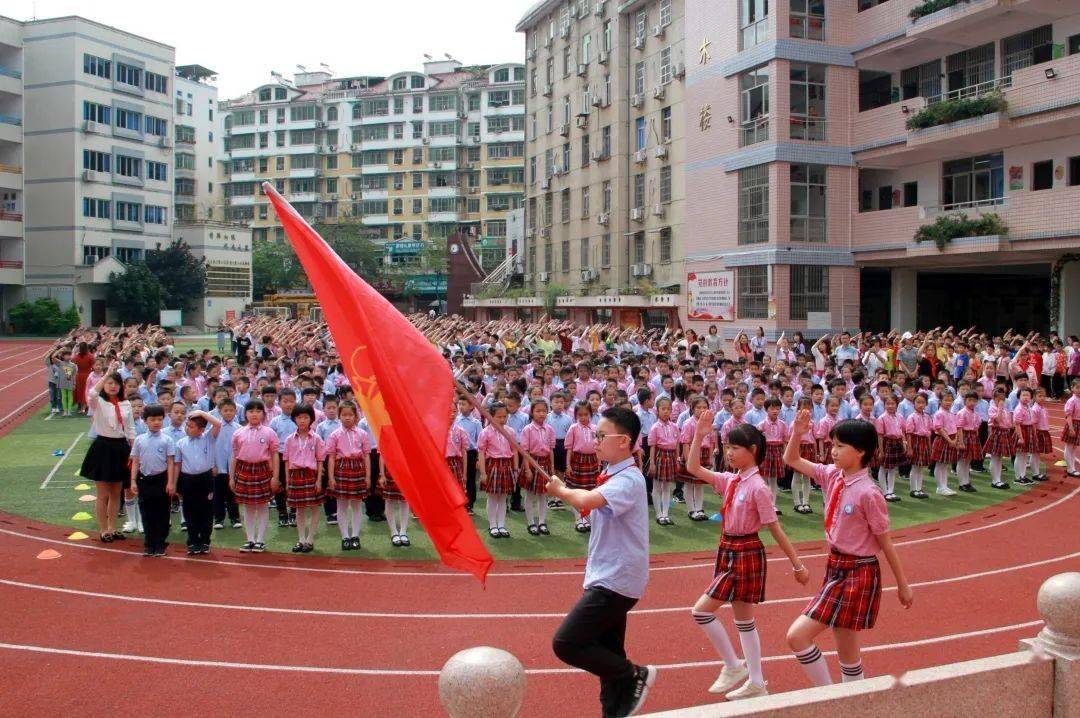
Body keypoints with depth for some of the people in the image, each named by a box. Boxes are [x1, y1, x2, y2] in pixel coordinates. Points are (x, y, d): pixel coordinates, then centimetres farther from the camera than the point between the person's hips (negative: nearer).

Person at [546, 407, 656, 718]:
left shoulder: (628, 480, -19)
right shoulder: (611, 476, 11)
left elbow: (588, 500, -35)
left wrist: (562, 490, -18)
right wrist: (564, 490, 3)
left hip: (615, 581, -9)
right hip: (607, 578, 9)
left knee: (566, 643, -10)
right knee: (608, 657, 13)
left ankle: (635, 675, 3)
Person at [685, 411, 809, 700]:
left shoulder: (758, 488, -18)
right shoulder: (730, 480, 4)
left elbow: (775, 529, -13)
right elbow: (693, 468, 5)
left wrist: (797, 565, -9)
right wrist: (699, 436, -4)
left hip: (746, 554, -8)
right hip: (728, 552, 8)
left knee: (701, 611, -7)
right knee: (743, 618, 14)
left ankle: (733, 666, 9)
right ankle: (756, 684, 24)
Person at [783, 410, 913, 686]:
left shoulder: (868, 493, -19)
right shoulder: (832, 475, 0)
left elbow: (886, 542, -11)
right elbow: (792, 460, 10)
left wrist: (903, 585, -2)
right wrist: (798, 432, -7)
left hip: (859, 573, -7)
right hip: (835, 567, 7)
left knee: (797, 635, -11)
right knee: (846, 650, 15)